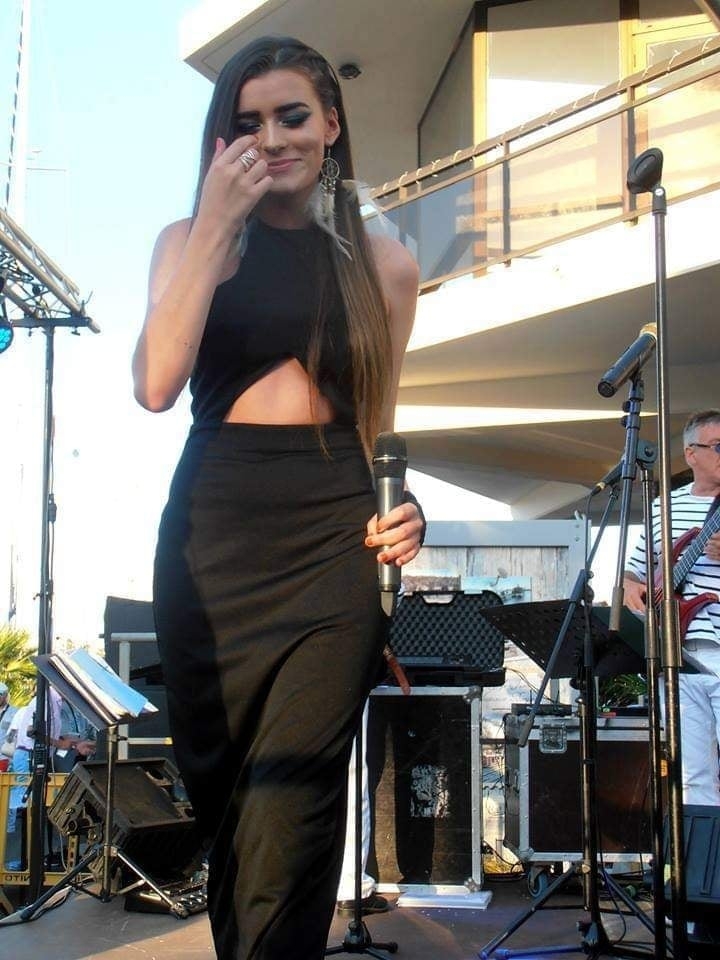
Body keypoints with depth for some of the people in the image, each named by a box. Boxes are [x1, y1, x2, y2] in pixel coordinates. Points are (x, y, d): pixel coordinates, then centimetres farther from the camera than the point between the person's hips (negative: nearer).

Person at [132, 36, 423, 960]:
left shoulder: (383, 265, 10)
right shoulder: (190, 241, 9)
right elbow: (156, 384, -9)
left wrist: (400, 510, -3)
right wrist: (217, 224, -8)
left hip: (333, 540, -1)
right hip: (210, 540, 1)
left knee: (290, 824, -10)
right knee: (219, 795, 10)